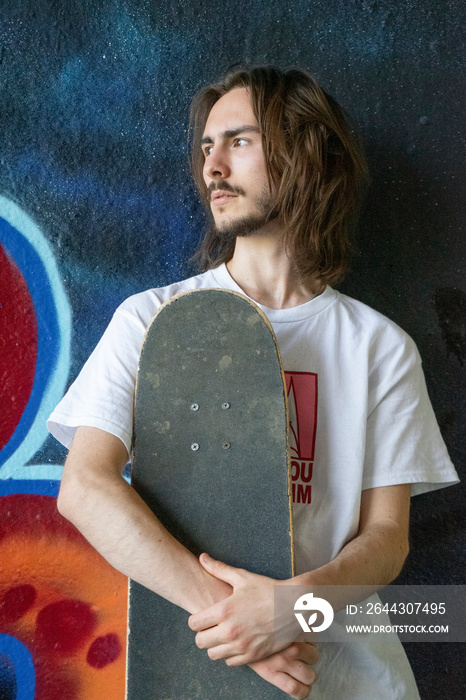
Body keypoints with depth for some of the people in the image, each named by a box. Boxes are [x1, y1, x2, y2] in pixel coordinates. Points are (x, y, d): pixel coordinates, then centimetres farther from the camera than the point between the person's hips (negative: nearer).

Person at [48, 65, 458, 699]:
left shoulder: (380, 347, 3)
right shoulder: (151, 320, 1)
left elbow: (386, 534, 2)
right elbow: (83, 487, -9)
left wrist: (294, 602, -17)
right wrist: (224, 603, -18)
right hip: (193, 648, 0)